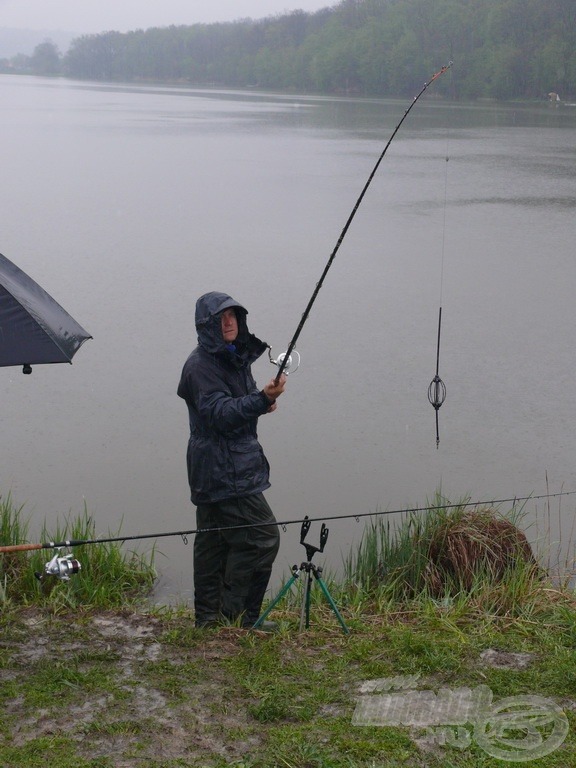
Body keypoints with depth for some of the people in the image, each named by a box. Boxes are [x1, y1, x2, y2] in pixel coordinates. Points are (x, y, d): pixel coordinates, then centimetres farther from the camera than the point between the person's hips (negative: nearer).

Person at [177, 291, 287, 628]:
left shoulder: (236, 357, 16)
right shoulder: (202, 364, -14)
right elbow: (220, 413, -24)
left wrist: (263, 402, 7)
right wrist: (262, 399, -36)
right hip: (222, 470, -9)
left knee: (213, 541, 12)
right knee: (263, 535, -10)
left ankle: (208, 617, 17)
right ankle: (237, 614, -5)